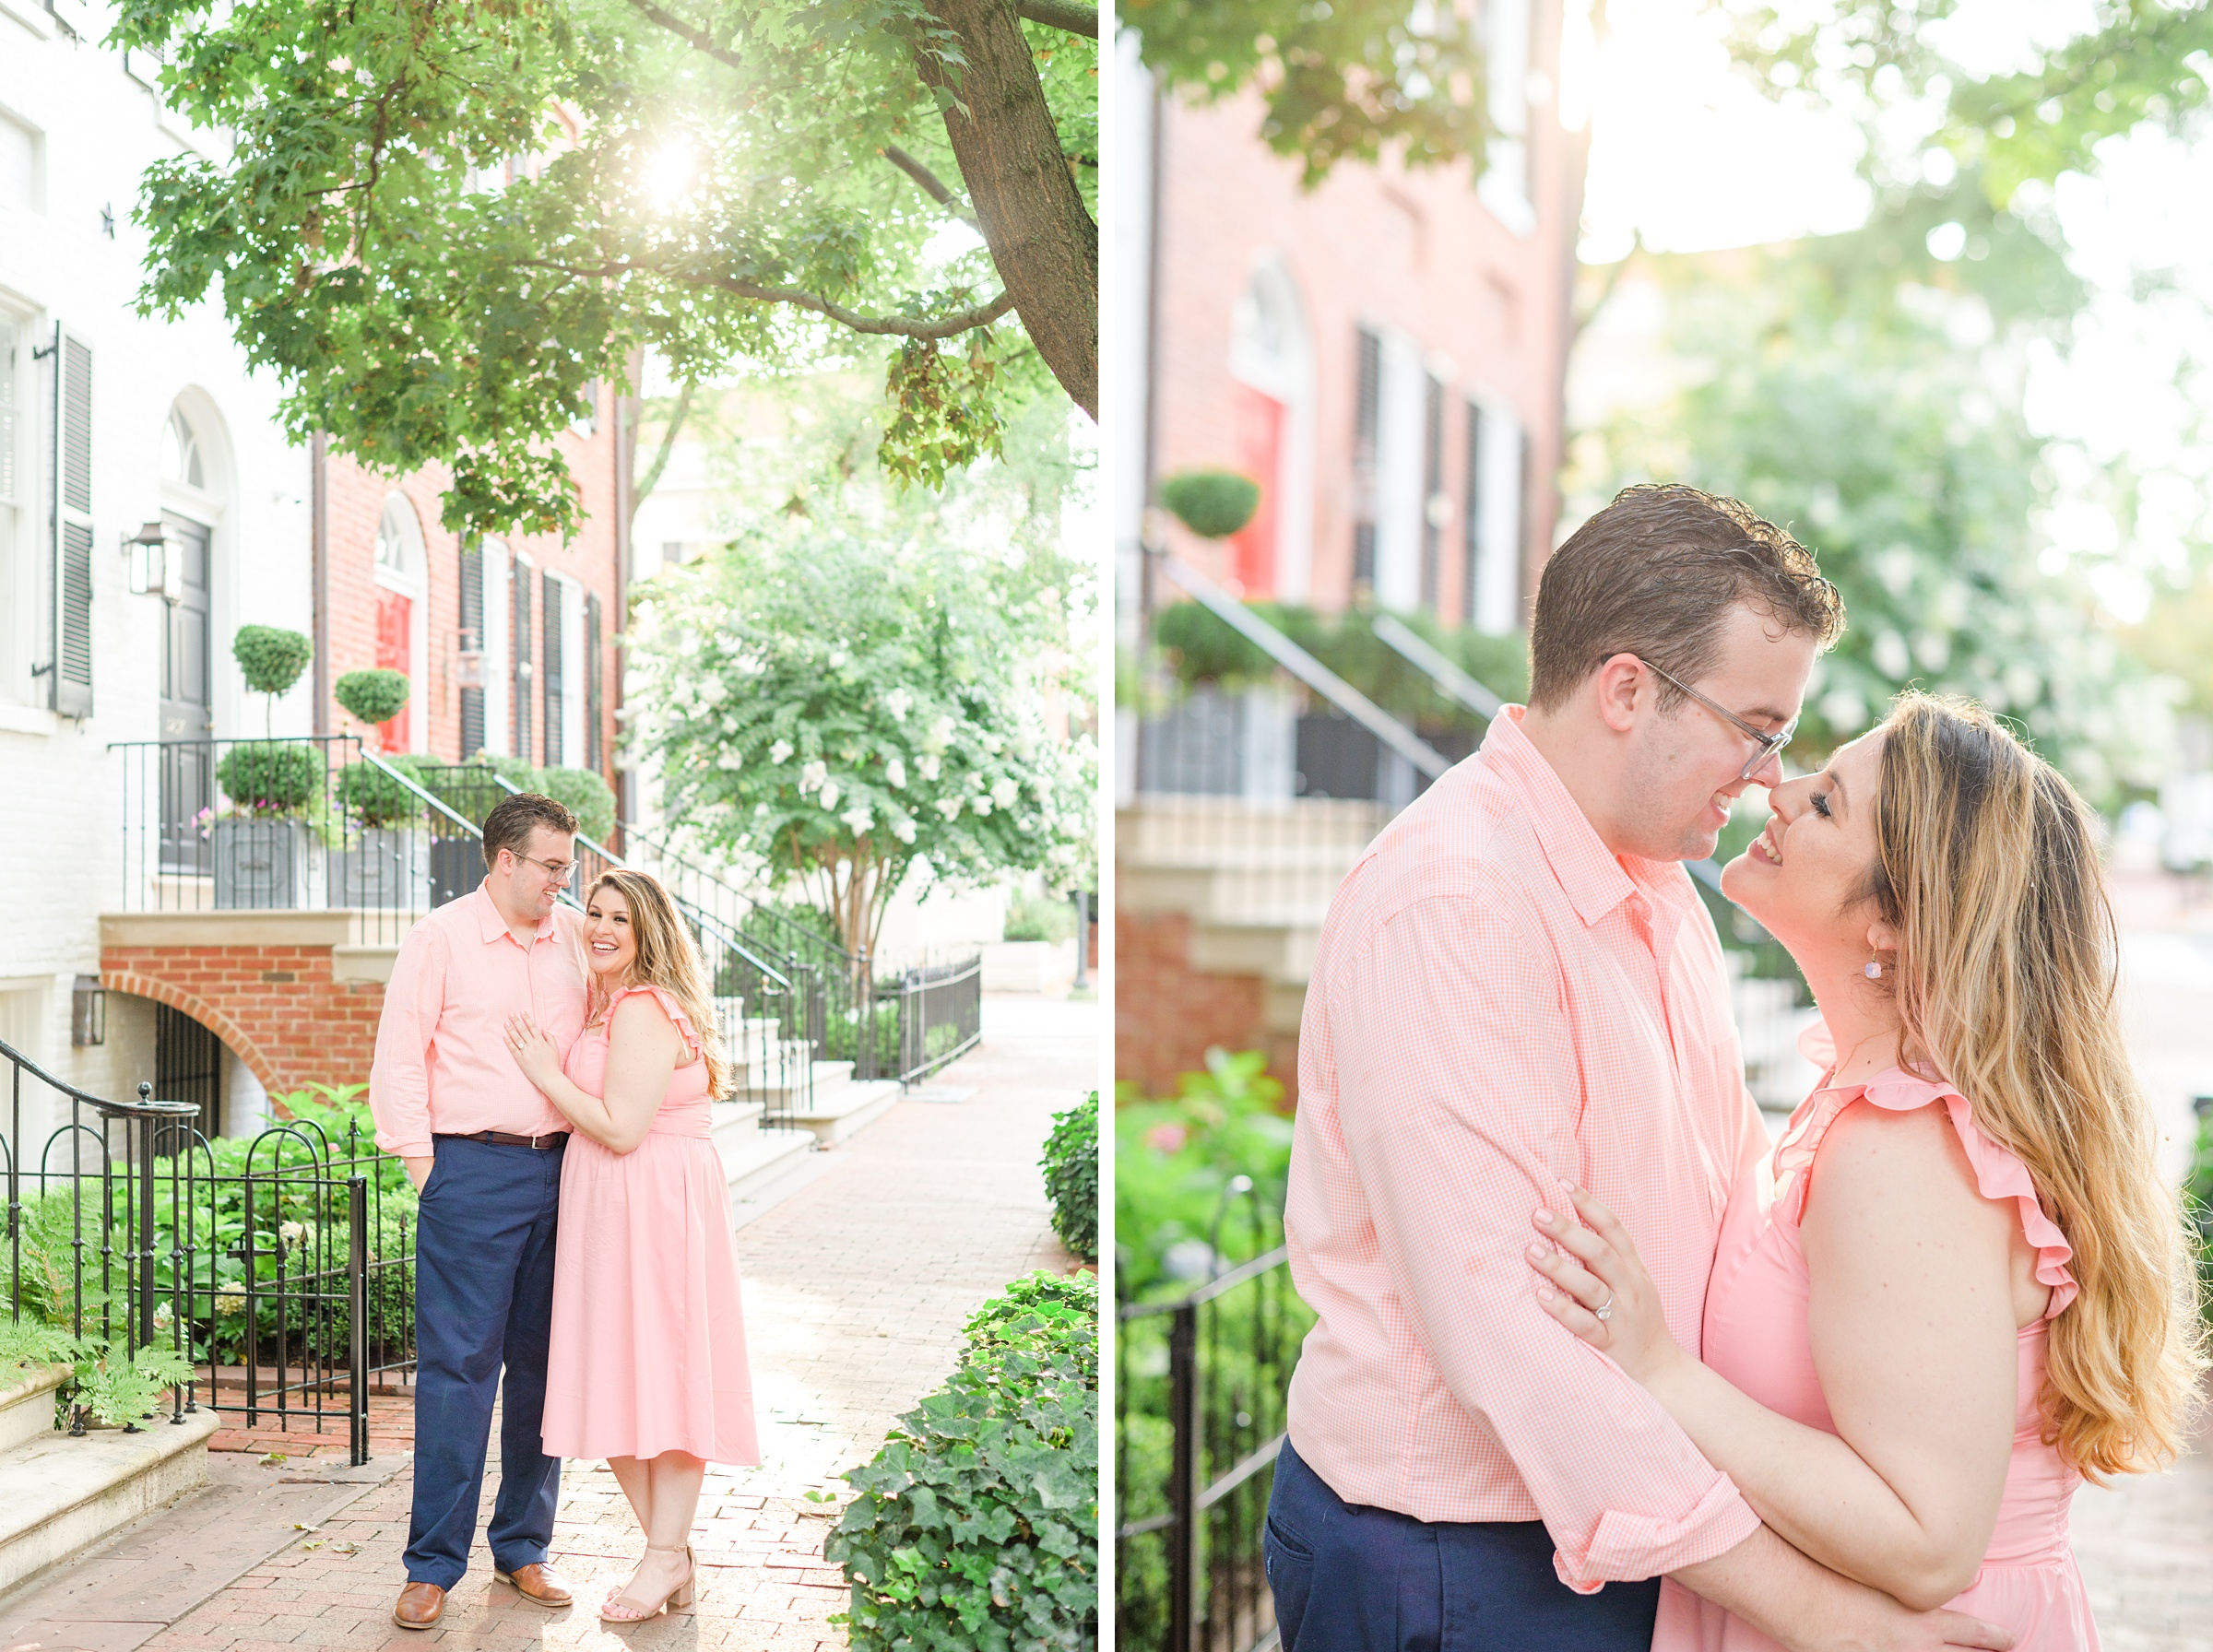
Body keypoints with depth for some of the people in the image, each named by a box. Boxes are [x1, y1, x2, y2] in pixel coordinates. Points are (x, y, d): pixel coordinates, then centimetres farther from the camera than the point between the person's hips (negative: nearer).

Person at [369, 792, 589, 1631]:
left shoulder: (573, 936, 12)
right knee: (458, 1365, -4)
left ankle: (523, 1547, 19)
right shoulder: (439, 938, -2)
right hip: (473, 1170, -5)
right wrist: (420, 1160, -7)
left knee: (543, 1363, 9)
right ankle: (433, 1566, 4)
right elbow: (399, 1058, -3)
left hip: (560, 1168, 5)